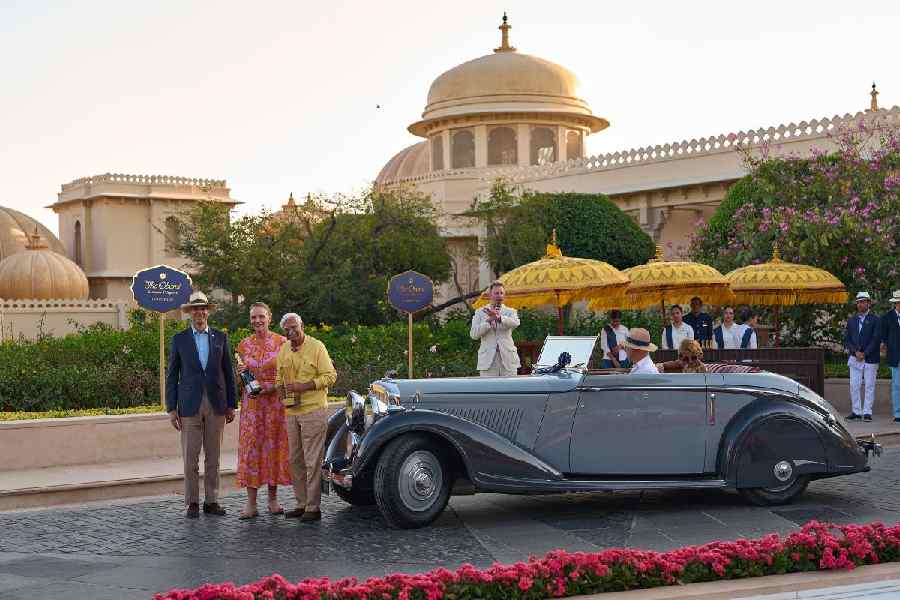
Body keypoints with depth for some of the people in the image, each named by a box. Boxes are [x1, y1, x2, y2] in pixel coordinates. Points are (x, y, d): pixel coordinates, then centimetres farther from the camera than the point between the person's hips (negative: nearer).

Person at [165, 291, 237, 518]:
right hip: (190, 404, -2)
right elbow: (172, 376, 4)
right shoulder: (179, 339, 4)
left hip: (216, 404, 2)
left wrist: (231, 405, 7)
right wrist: (172, 408, -2)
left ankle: (211, 501, 13)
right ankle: (192, 503, 6)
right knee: (190, 457, -1)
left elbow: (228, 372, 11)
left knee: (213, 457, 5)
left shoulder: (220, 337, 9)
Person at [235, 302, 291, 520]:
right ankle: (251, 503, -2)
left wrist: (273, 387, -12)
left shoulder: (281, 342, -1)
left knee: (274, 446, 2)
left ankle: (273, 499, 13)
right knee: (251, 447, -3)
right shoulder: (244, 344, 6)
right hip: (251, 402, 1)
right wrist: (240, 373, -7)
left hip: (275, 402, -1)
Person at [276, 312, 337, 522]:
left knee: (313, 460, -6)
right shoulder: (283, 350, 12)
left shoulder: (316, 347, -6)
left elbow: (330, 376, -9)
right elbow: (279, 377, 24)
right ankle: (302, 504, 20)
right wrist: (281, 390, 2)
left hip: (313, 410, -7)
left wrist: (305, 386, -17)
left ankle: (313, 507, -2)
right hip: (291, 412, 7)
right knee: (296, 460, 11)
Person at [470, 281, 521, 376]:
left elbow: (515, 323, -12)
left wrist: (498, 317, -28)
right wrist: (489, 320, -14)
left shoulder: (510, 311, 13)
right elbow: (473, 334, -1)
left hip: (508, 359, 1)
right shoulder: (480, 313, 13)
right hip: (488, 360, 0)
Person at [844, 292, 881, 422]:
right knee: (854, 386, 3)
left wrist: (864, 353, -13)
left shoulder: (875, 320, 1)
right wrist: (855, 352, -8)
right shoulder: (851, 320, 13)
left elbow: (876, 340, -7)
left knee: (869, 386, 0)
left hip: (870, 358, -3)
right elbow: (846, 339, 8)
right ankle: (856, 411, 10)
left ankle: (867, 412, 3)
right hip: (854, 358, 4)